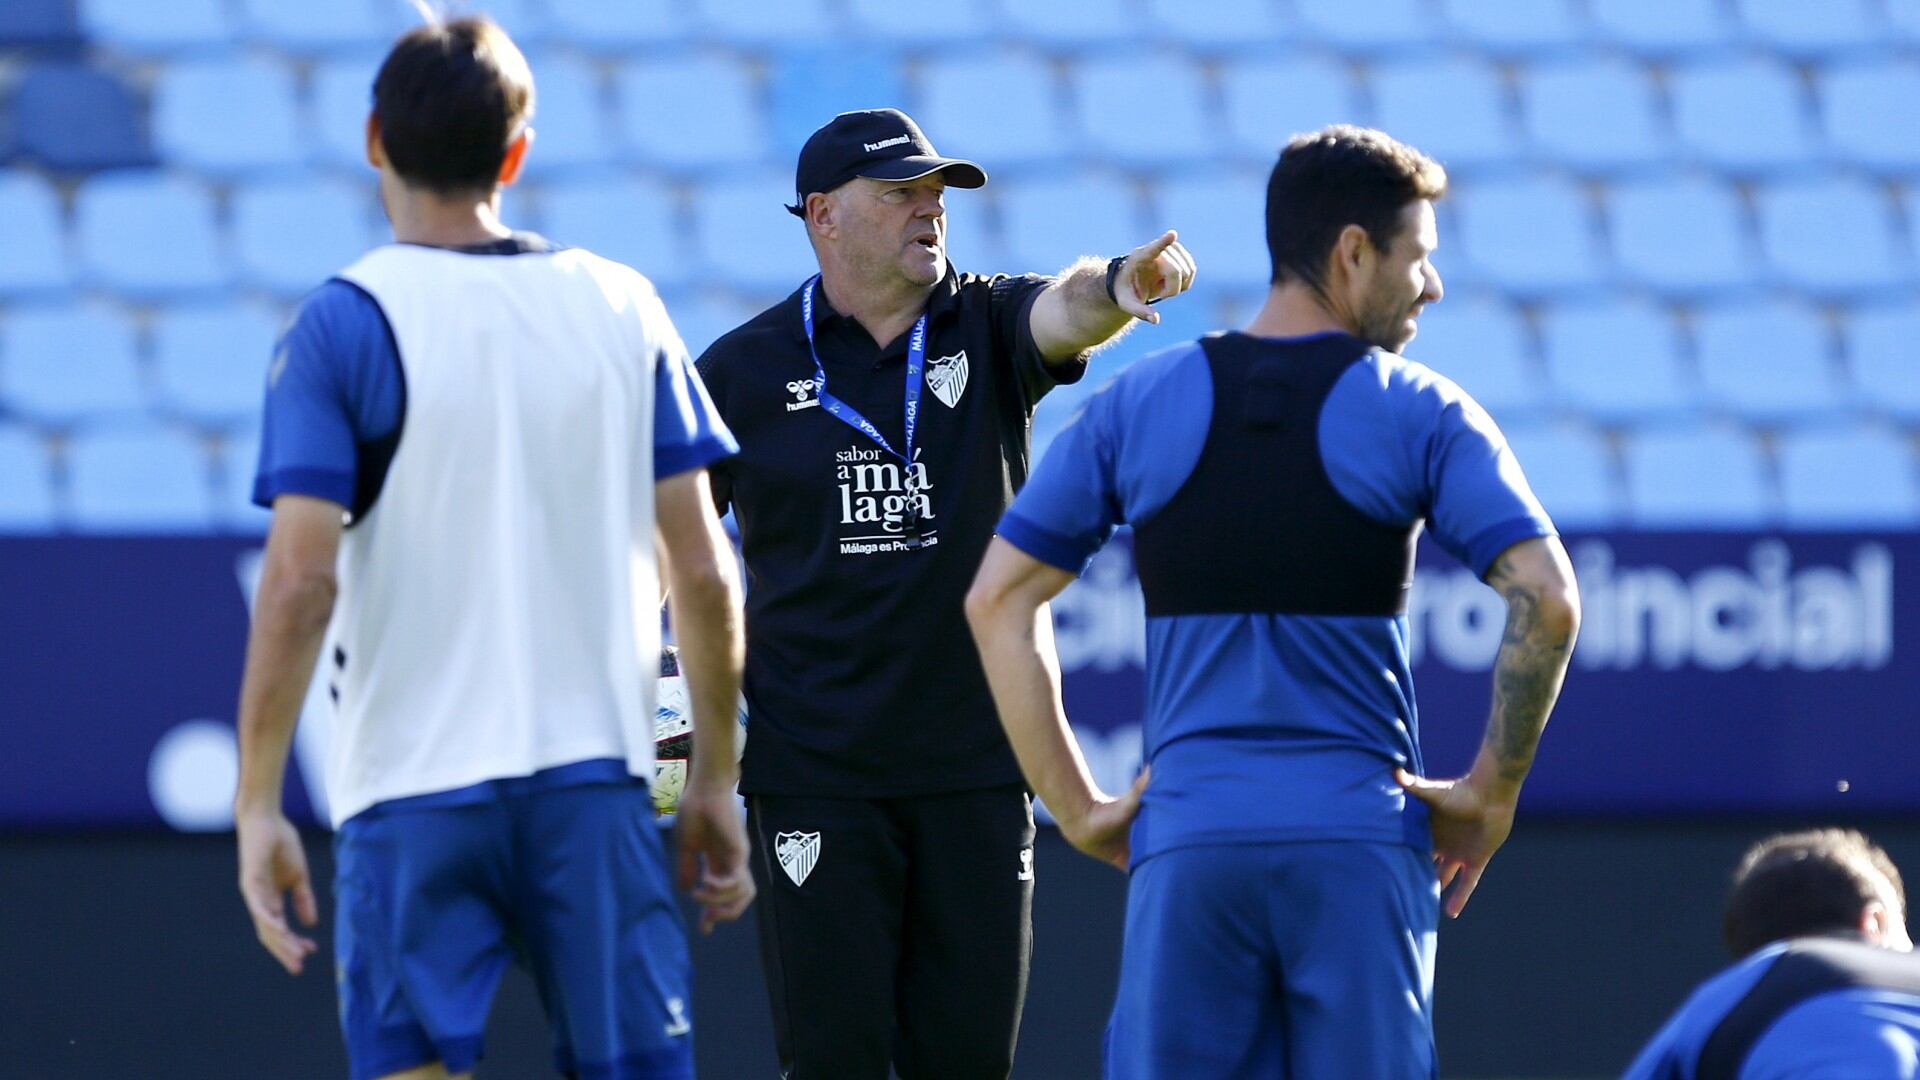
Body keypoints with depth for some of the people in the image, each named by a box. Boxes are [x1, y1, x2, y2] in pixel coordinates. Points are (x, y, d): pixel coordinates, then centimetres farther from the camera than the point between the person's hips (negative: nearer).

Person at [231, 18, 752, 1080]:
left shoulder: (343, 325, -5)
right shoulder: (623, 310, 6)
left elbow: (300, 581, -12)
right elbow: (704, 573, 5)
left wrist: (257, 804, -8)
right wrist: (715, 780, 14)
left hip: (412, 791, -3)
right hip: (598, 781, 3)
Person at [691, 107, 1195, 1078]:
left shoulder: (986, 328, 5)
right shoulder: (743, 370, 2)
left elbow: (1065, 312, -18)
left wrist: (1120, 284, -42)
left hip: (977, 768, 2)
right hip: (813, 771, -2)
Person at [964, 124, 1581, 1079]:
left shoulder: (1135, 405, 11)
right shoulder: (1421, 415, 1)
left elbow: (998, 600, 9)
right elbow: (1546, 600, -10)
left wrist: (1076, 808, 10)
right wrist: (1492, 793, 1)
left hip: (1186, 835, 2)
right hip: (1360, 839, -2)